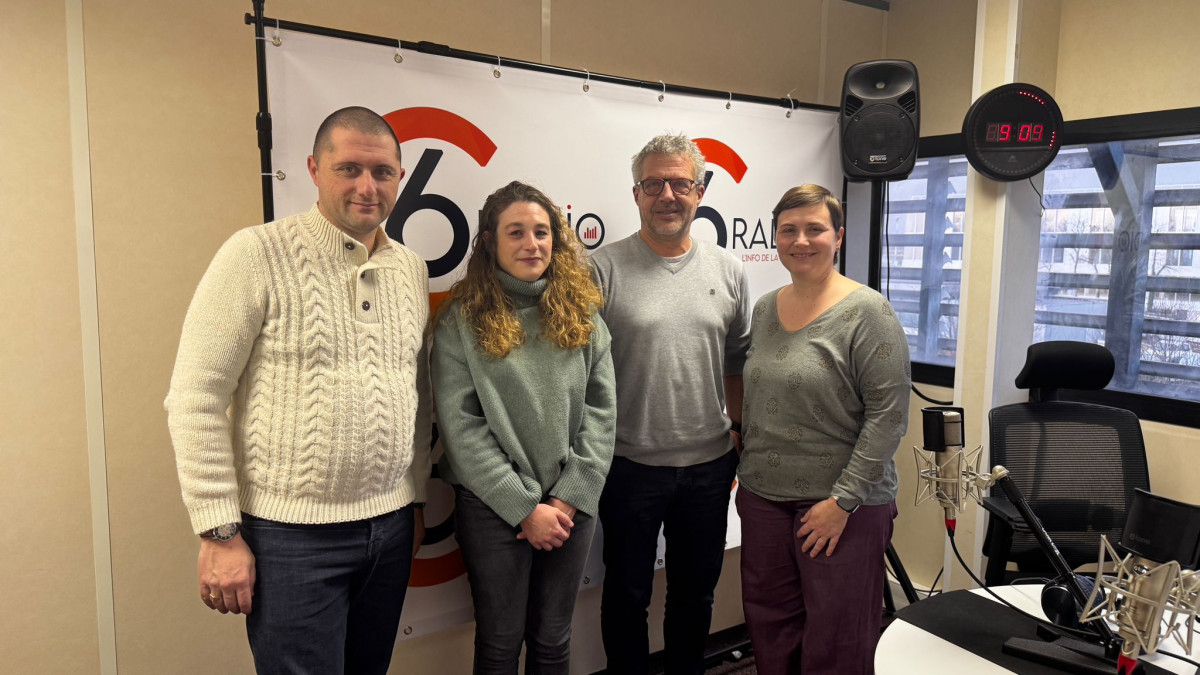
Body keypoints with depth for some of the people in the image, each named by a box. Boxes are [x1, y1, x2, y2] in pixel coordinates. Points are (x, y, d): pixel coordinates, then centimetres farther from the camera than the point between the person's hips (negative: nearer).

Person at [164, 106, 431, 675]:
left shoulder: (412, 269, 7)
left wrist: (415, 498, 14)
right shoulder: (257, 255, -10)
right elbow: (194, 400, -10)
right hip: (293, 536, -5)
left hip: (391, 526, 5)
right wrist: (220, 532, -11)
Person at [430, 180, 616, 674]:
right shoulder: (461, 321, -6)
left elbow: (601, 411, 1)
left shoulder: (582, 314, 4)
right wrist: (526, 508, -13)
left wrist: (569, 498, -8)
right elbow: (461, 428, -11)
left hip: (571, 506, 3)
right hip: (493, 508, -2)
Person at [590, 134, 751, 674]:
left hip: (710, 464, 4)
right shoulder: (602, 270, -8)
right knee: (627, 594, 14)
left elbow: (739, 365, 11)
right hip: (630, 465, -3)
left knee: (696, 592, 20)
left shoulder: (727, 270, 4)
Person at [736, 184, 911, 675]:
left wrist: (842, 500, -17)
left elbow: (888, 416, -14)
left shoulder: (867, 312, -10)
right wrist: (748, 473, 11)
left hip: (843, 506, -5)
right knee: (769, 632, 14)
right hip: (763, 497, 6)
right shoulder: (764, 309, 9)